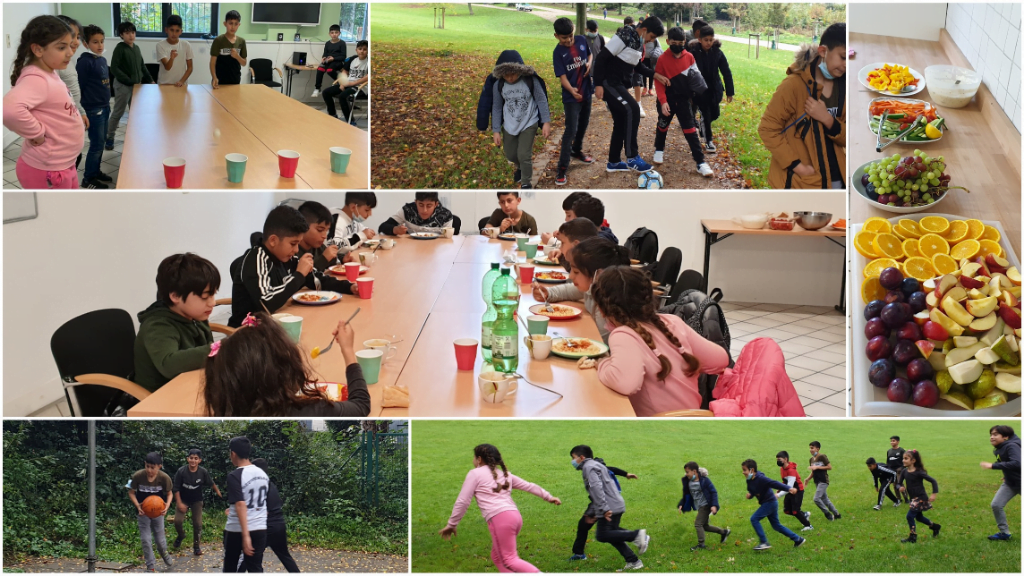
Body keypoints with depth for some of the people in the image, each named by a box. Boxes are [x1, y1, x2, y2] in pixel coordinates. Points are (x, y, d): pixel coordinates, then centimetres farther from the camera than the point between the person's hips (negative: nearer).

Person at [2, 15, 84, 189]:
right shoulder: (36, 79, -26)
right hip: (47, 171, -10)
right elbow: (9, 109, -45)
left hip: (63, 165, 10)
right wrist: (37, 133, -30)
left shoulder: (49, 74, 4)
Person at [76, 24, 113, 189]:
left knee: (101, 142, 16)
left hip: (104, 107, 8)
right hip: (93, 109, -8)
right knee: (96, 144, -3)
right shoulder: (84, 62, -17)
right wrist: (81, 111, -17)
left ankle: (95, 171, 29)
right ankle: (88, 178, 8)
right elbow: (77, 87, -17)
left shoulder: (102, 60, 8)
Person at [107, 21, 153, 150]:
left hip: (137, 85, 6)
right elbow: (114, 69, -18)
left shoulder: (137, 48, 8)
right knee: (118, 113, 2)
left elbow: (142, 66, 18)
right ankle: (109, 137, 15)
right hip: (123, 85, -6)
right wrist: (129, 81, -21)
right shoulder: (120, 48, -13)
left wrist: (150, 80, 10)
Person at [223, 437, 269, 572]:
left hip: (236, 530, -5)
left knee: (230, 567, 15)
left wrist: (245, 535, -27)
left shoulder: (235, 476, -15)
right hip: (260, 529, 5)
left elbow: (241, 505, -24)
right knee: (255, 569, 4)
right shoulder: (263, 474, 7)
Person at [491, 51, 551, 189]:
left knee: (524, 155, -10)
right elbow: (496, 108, -1)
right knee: (510, 155, 15)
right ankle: (520, 168, 50)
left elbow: (541, 100, -9)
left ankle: (526, 185, 10)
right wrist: (496, 131, -1)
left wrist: (546, 122, -12)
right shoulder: (499, 85, -11)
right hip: (509, 125, 3)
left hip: (529, 124, -3)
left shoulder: (531, 81, -19)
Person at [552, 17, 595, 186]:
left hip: (586, 91, 5)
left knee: (583, 125, 21)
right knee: (571, 130, -12)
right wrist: (572, 90, -38)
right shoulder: (558, 52, -16)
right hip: (571, 96, -5)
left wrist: (589, 63, -8)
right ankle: (562, 168, -10)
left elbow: (590, 54, 15)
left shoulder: (582, 40, -4)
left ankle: (577, 150, 46)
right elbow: (562, 76, -20)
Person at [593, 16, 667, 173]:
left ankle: (614, 162, 23)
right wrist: (598, 84, -23)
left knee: (621, 121, 12)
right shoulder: (624, 37, -18)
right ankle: (632, 158, -16)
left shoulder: (639, 43, 11)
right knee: (632, 109, -22)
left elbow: (637, 66, 24)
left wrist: (655, 74, 9)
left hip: (619, 85, 10)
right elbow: (602, 58, -20)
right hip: (608, 83, -10)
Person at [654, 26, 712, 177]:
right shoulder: (662, 59, -13)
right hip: (668, 99, -1)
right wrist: (663, 101, -20)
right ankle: (659, 150, 46)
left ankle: (700, 162, -4)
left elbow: (695, 75, 9)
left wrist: (694, 91, -3)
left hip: (683, 99, 1)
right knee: (663, 125, 19)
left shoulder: (689, 57, -5)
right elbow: (659, 82, -12)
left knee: (690, 129, -3)